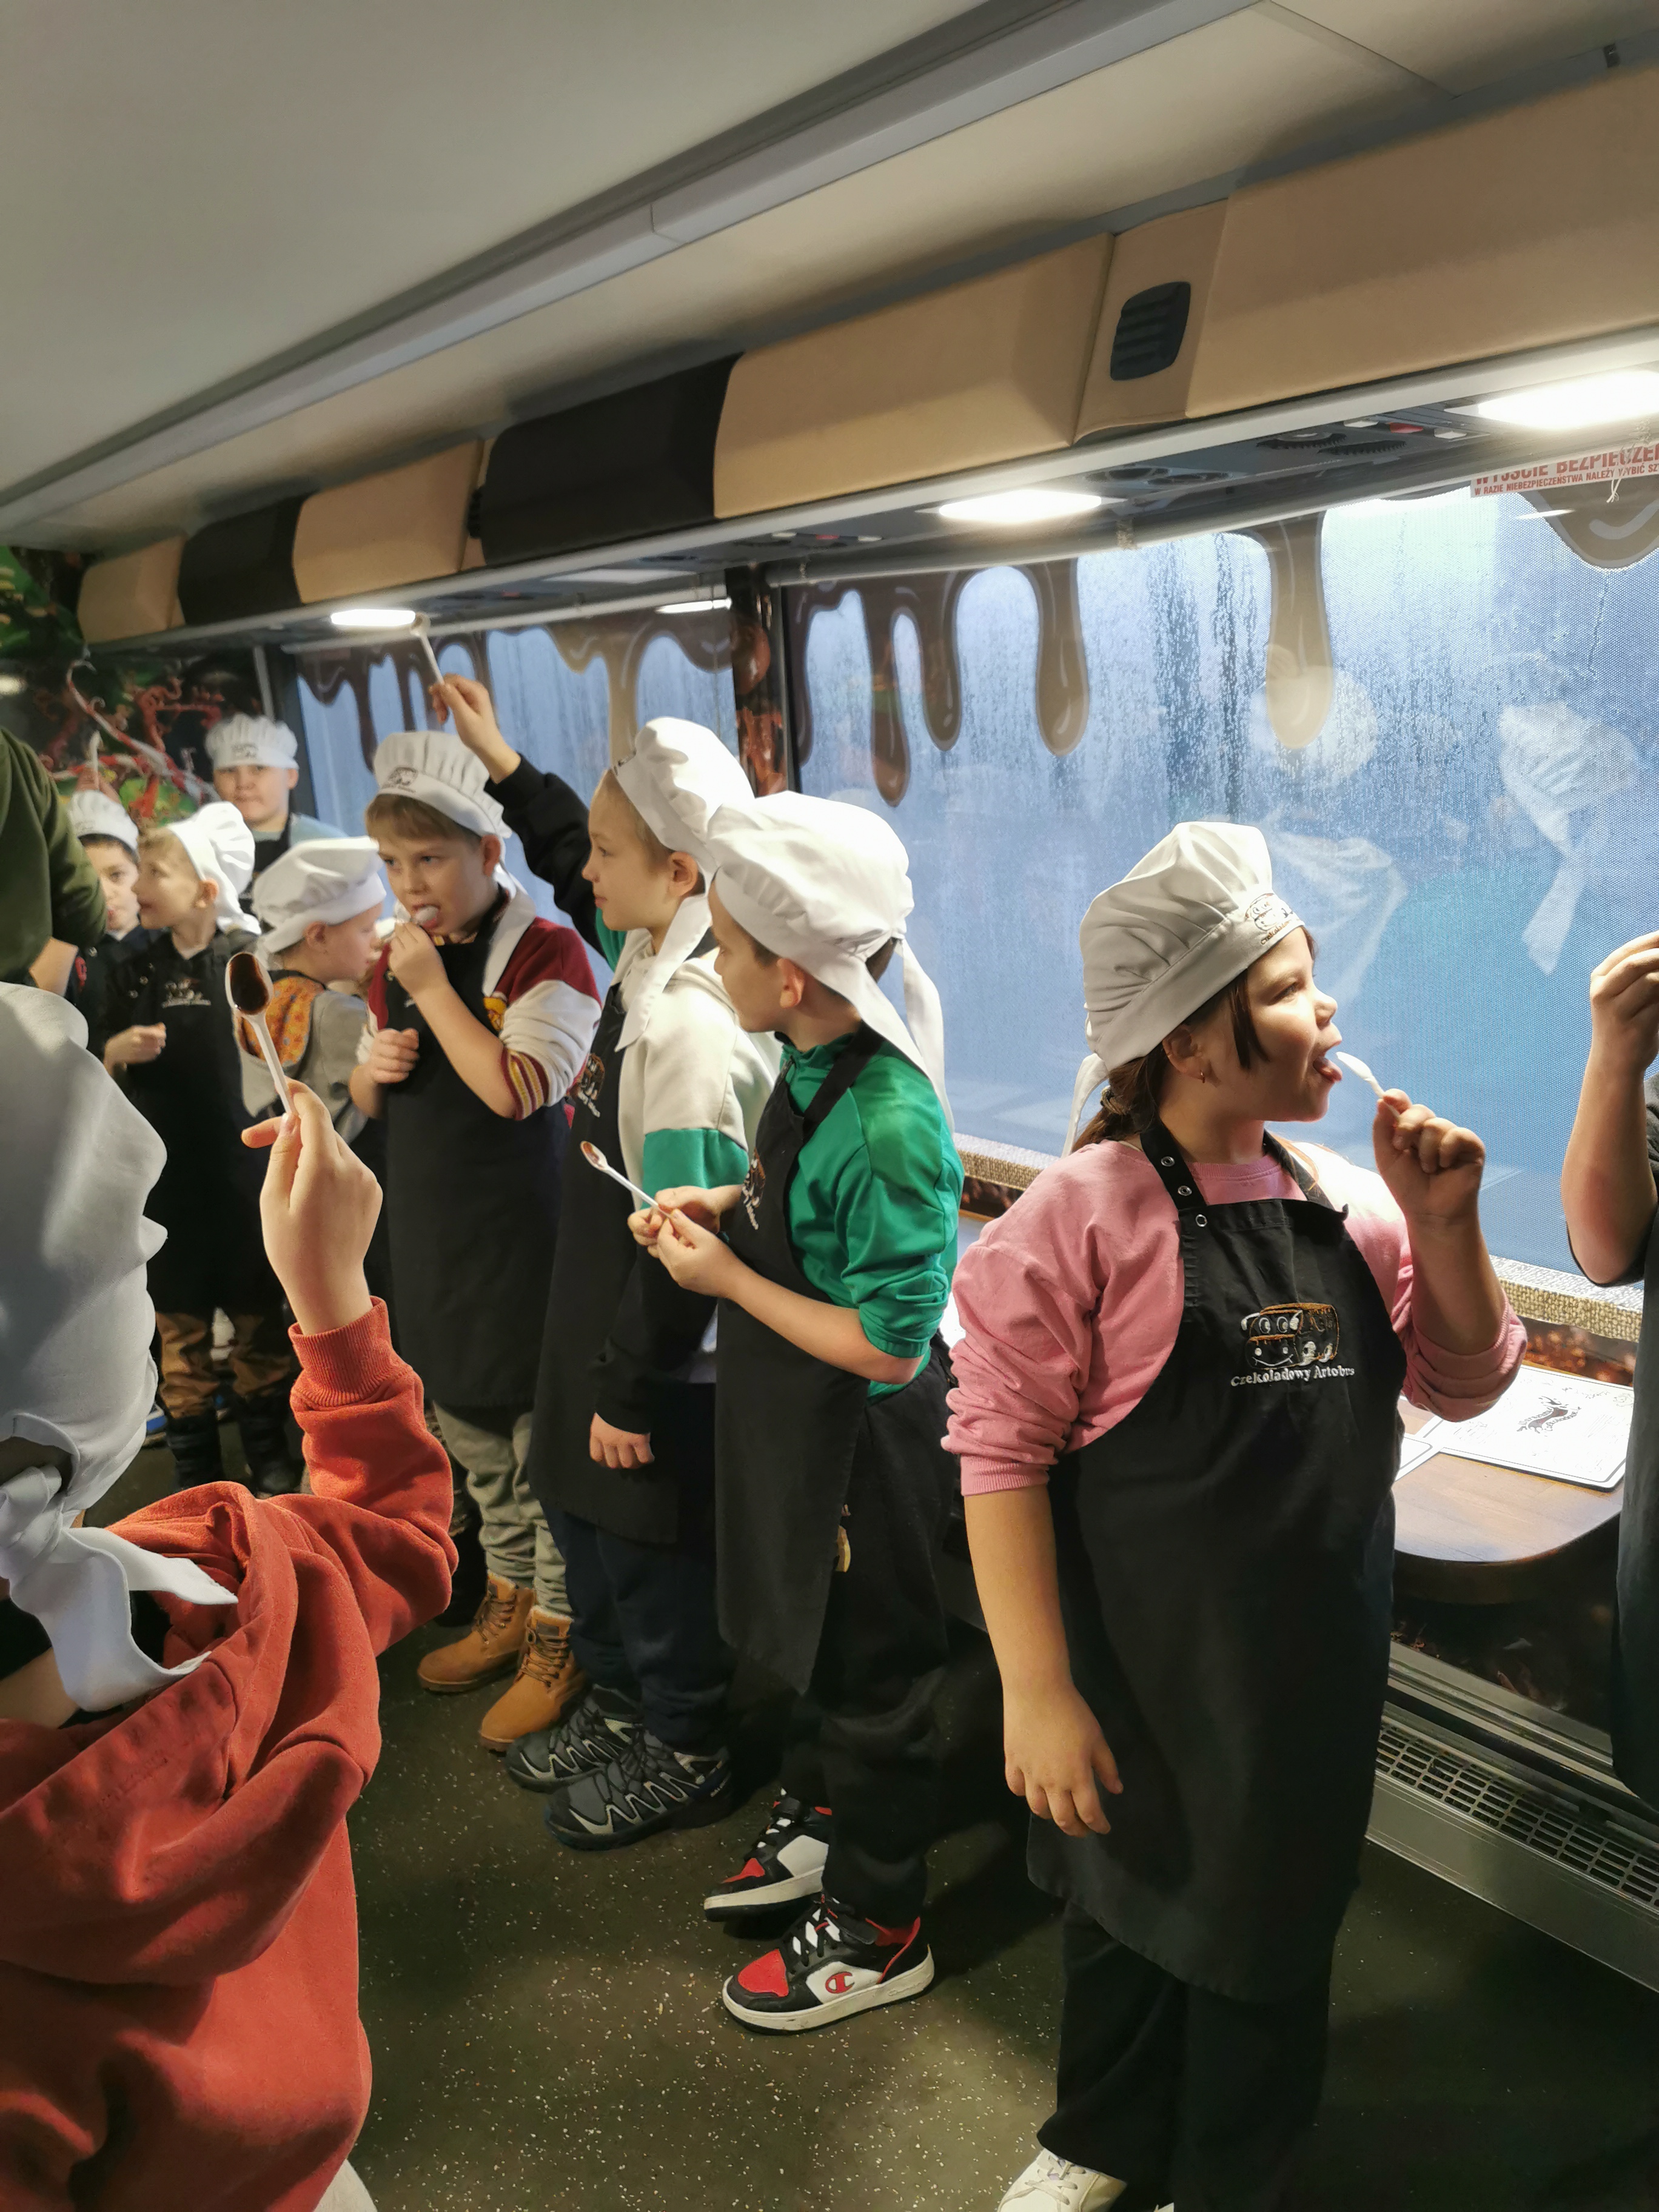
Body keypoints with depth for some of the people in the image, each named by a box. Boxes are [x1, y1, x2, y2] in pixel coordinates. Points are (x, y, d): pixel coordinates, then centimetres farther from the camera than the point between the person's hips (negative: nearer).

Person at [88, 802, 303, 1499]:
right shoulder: (135, 976, 4)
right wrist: (119, 1050, -12)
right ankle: (194, 1468, 24)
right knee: (180, 1328, 10)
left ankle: (269, 1453, 28)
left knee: (259, 1318, 11)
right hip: (167, 1175, 3)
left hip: (245, 1174, -2)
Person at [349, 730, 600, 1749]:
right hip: (431, 1236, 8)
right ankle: (510, 1603, 38)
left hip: (525, 1235, -7)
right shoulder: (399, 960, 9)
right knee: (473, 1435, 19)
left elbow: (514, 1090, -25)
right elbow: (370, 1100, 18)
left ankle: (557, 1638, 20)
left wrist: (433, 989, -21)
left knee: (541, 1441, 3)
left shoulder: (547, 953, -14)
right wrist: (373, 1068, -4)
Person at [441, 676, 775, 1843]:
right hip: (604, 1316, 9)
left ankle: (688, 1756, 34)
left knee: (653, 1553, 11)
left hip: (659, 1361, -9)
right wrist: (504, 765, 21)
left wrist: (632, 1389, -18)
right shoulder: (651, 958, -2)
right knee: (588, 1525, 24)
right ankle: (620, 1704, 46)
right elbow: (574, 866, 21)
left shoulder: (686, 1028, -29)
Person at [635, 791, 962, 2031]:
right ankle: (819, 1822, 53)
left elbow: (887, 1346, -28)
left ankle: (878, 1932, 36)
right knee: (816, 1639, 28)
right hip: (803, 1430, 8)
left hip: (867, 1448, -8)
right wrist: (718, 1206, -4)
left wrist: (728, 1279, -22)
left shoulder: (889, 1127, -33)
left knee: (874, 1675, 13)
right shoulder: (815, 1062, -7)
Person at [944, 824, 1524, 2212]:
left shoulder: (1350, 1207, -3)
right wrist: (1036, 1690, -19)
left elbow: (1462, 1385, 7)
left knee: (1273, 1937, 20)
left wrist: (1443, 1226, -10)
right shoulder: (1086, 1213, -18)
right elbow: (1002, 1451, -18)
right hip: (1140, 1676, -3)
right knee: (1126, 1909, 22)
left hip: (1317, 1678, 3)